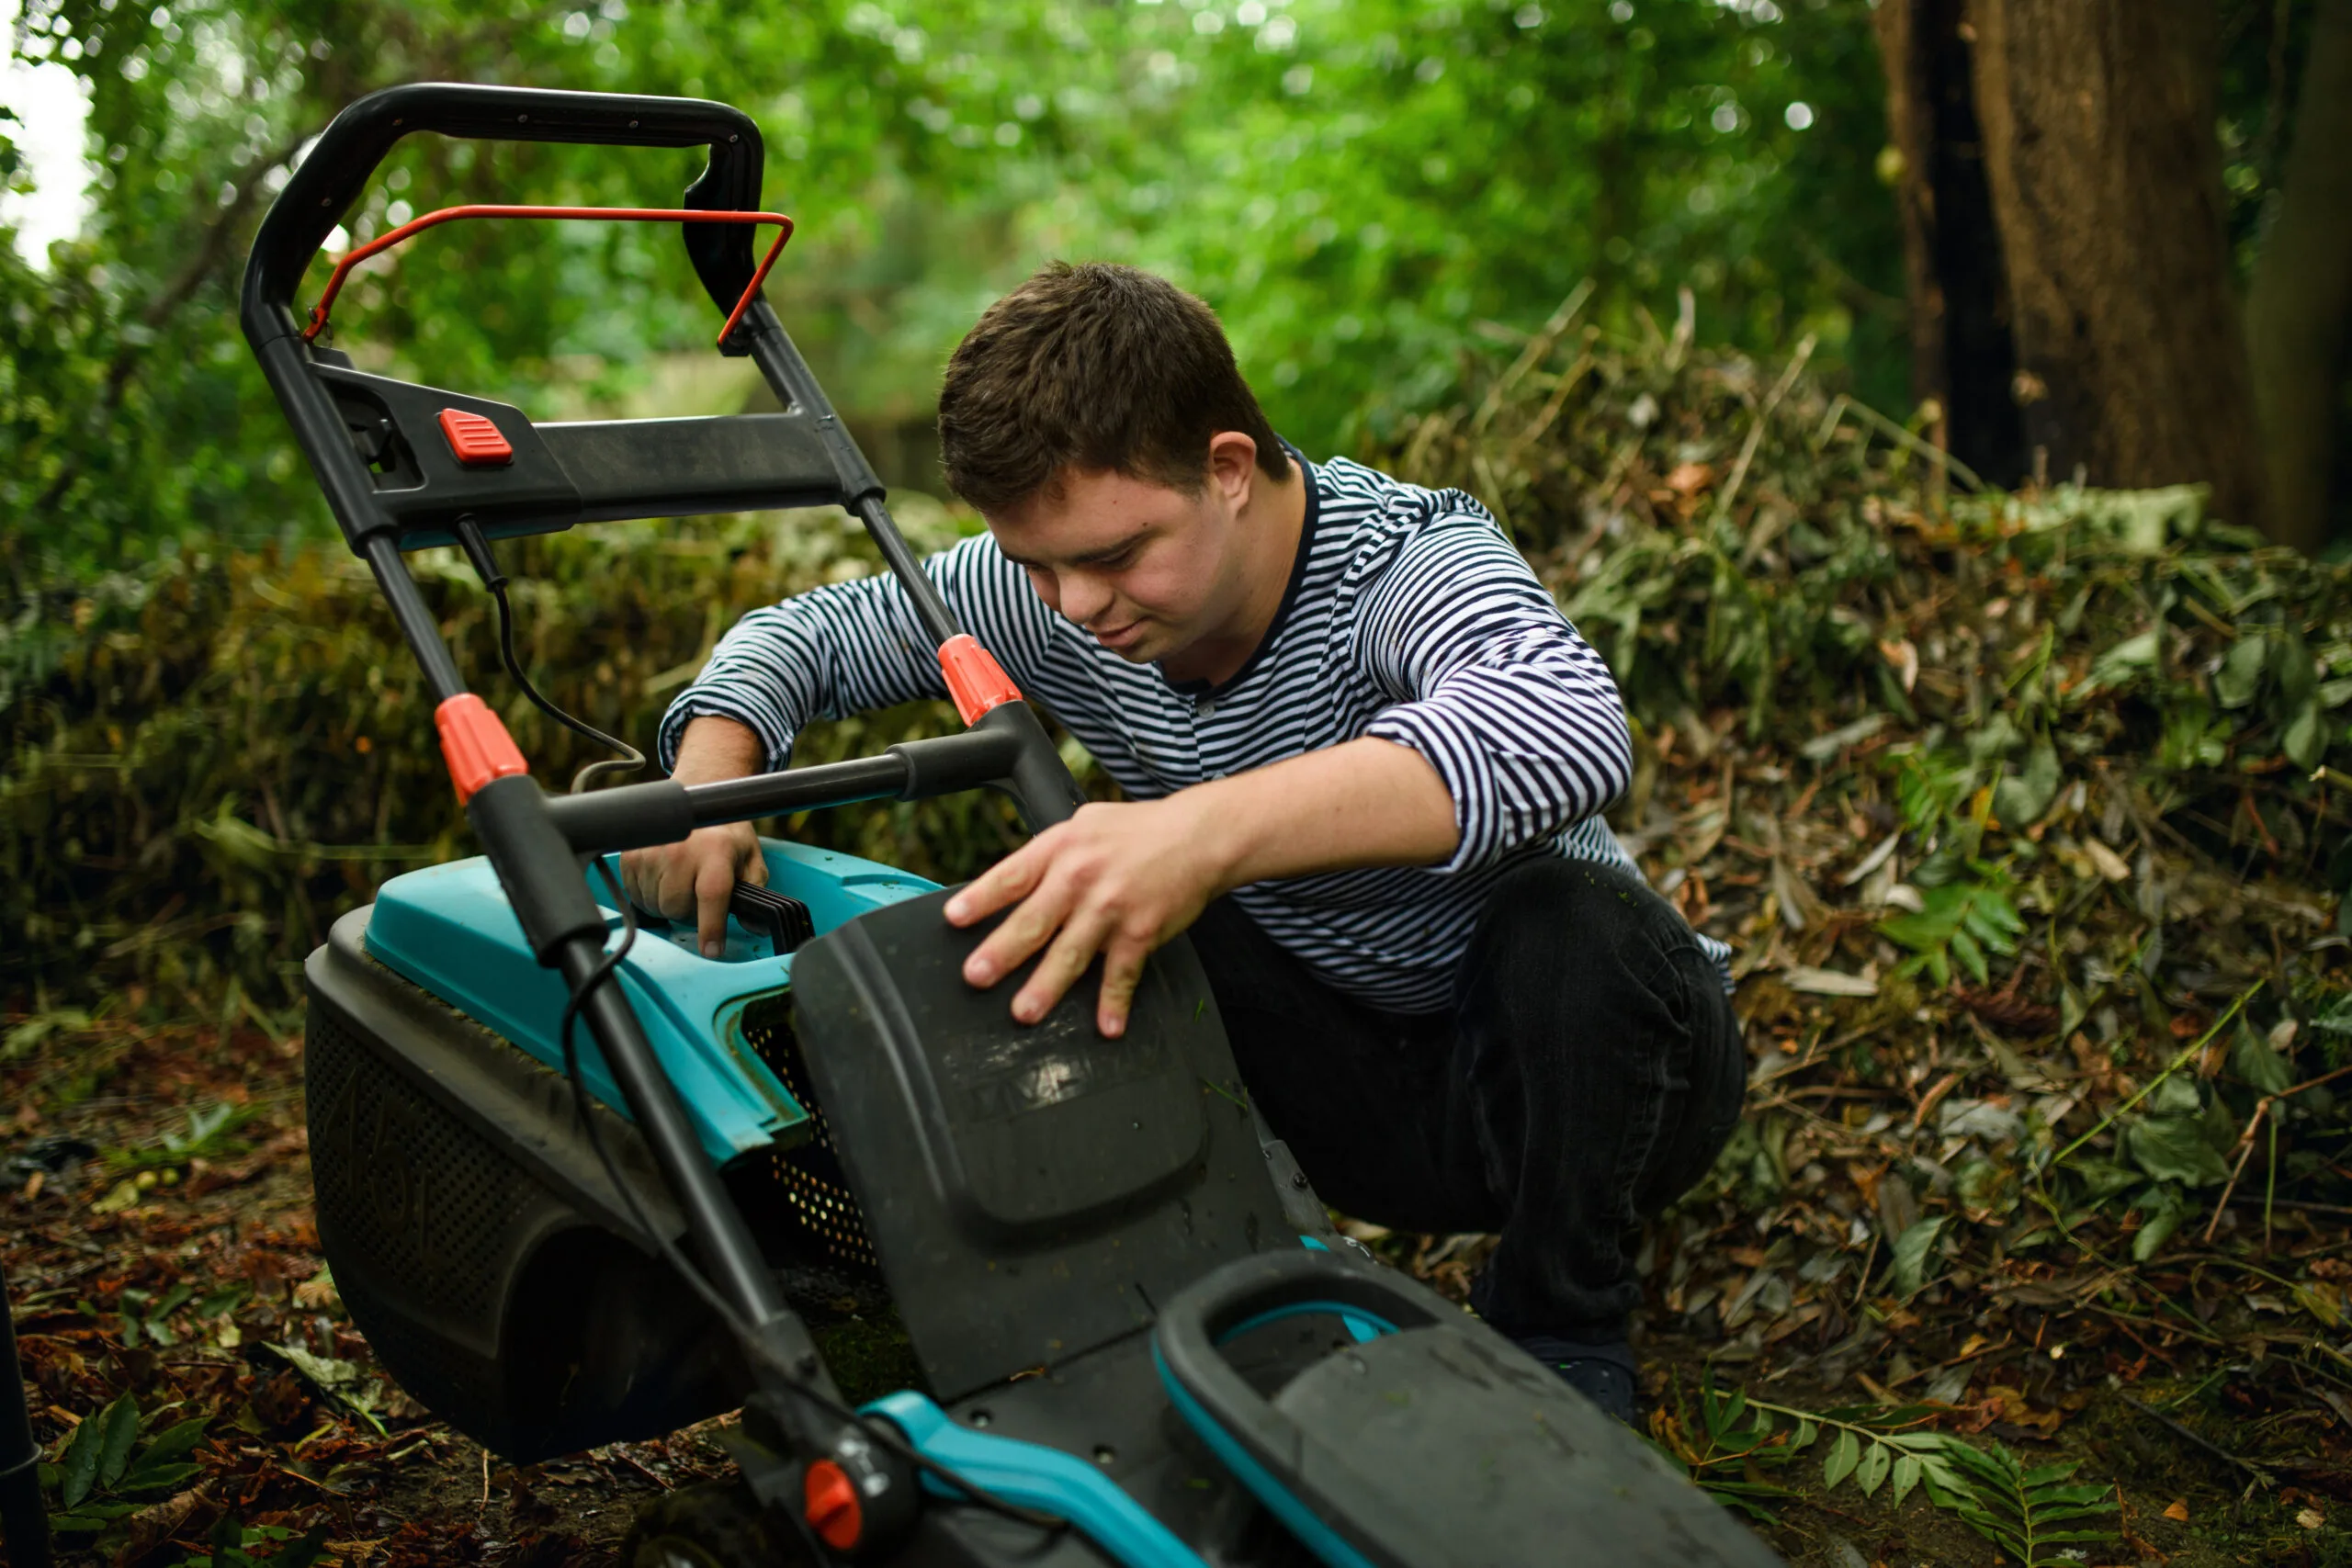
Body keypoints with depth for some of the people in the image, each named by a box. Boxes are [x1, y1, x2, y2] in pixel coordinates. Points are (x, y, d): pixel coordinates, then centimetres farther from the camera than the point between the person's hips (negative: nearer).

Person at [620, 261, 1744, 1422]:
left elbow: (1571, 730, -51)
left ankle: (1561, 1343, -14)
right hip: (1368, 1089, 3)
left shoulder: (1408, 562, -28)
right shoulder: (1045, 597, -11)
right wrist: (709, 770, -20)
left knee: (1561, 913, -37)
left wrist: (1208, 828, -62)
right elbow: (807, 631, 2)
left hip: (1596, 1067, -3)